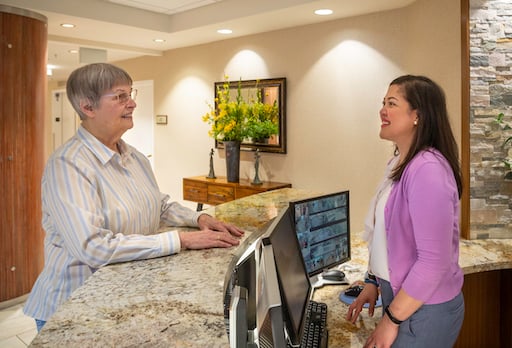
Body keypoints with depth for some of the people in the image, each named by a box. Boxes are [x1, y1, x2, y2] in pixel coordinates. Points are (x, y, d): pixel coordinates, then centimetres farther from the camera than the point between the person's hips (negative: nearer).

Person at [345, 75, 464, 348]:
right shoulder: (398, 163, 4)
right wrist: (373, 282, 10)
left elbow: (434, 261, -27)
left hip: (423, 309, -8)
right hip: (400, 295, 8)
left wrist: (392, 319, -19)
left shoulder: (427, 169, -25)